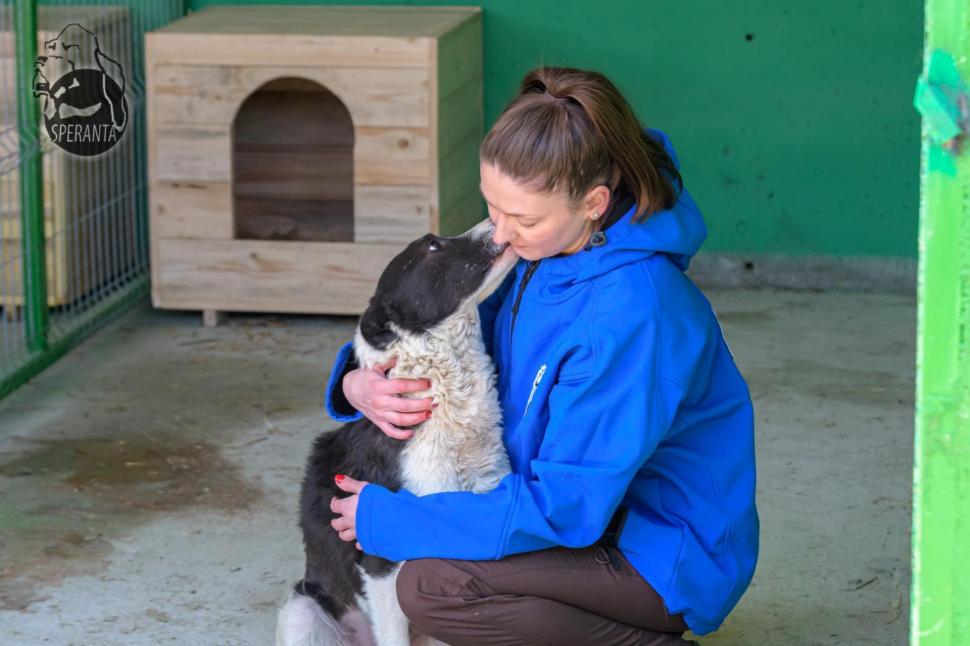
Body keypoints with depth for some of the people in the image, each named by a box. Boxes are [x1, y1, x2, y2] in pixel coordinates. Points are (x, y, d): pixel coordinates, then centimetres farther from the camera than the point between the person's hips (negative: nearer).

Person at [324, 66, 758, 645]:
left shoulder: (631, 314, -31)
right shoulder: (540, 248, -5)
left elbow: (566, 506, -28)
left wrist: (390, 521, -22)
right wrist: (362, 381, -16)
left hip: (669, 553, -9)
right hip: (596, 500, 9)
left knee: (430, 586, -23)